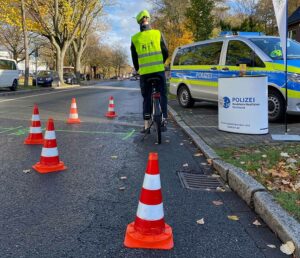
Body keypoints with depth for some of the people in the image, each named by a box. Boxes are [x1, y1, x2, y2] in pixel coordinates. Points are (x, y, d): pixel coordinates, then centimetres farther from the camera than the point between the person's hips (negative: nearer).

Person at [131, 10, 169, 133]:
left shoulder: (135, 38, 1)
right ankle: (164, 119, -1)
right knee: (163, 95, 10)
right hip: (159, 70, -1)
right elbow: (166, 52, 2)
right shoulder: (157, 33, -1)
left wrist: (138, 69, 25)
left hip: (144, 72, 1)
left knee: (146, 98, 10)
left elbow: (134, 58, 7)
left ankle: (146, 125, 8)